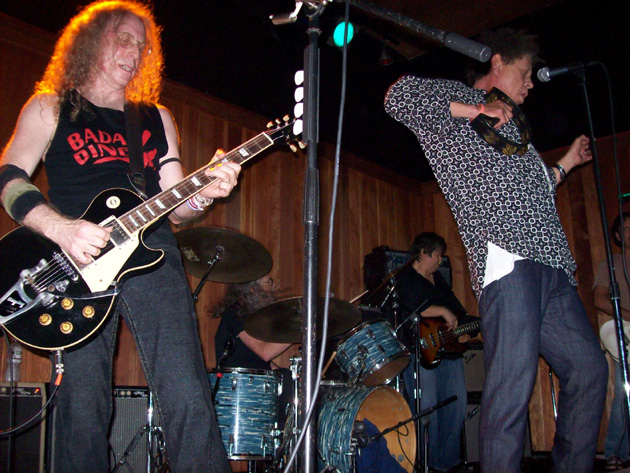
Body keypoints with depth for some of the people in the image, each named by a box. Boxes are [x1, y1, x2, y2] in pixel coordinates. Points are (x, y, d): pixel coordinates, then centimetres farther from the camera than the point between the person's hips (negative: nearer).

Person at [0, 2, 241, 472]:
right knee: (82, 406, -6)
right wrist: (60, 227, -15)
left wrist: (203, 194, -3)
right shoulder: (50, 107, 17)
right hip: (76, 259, -1)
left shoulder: (157, 118, 25)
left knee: (189, 399, -11)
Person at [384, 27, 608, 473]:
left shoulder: (511, 126, 34)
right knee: (514, 378, -14)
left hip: (551, 264, 9)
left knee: (588, 367, 8)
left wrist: (569, 161, 42)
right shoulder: (457, 96, 10)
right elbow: (400, 96, -10)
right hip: (507, 258, -9)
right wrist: (477, 110, -7)